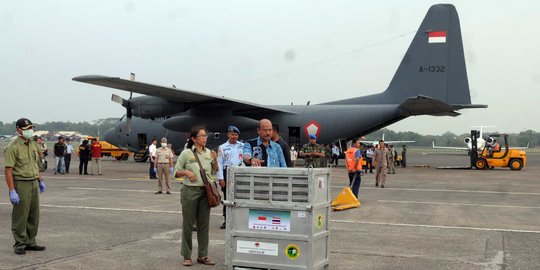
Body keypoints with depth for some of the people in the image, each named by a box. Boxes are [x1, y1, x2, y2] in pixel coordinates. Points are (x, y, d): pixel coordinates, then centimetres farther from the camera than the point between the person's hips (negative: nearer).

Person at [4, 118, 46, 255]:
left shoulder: (34, 144, 11)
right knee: (20, 216, 0)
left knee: (34, 215, 12)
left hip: (34, 183, 7)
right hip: (21, 183, -7)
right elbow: (8, 170, -17)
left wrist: (40, 180, 21)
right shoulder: (13, 147, -13)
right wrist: (12, 191, -21)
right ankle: (19, 244, 11)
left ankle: (30, 242, 22)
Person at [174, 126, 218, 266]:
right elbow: (176, 172, 1)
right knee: (188, 224, 4)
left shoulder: (209, 152, 8)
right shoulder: (186, 153, -5)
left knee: (204, 224, 7)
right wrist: (186, 172, -18)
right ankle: (187, 256, 13)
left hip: (206, 191, 4)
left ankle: (203, 255, 16)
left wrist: (215, 160, -2)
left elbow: (214, 172, 16)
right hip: (190, 191, -4)